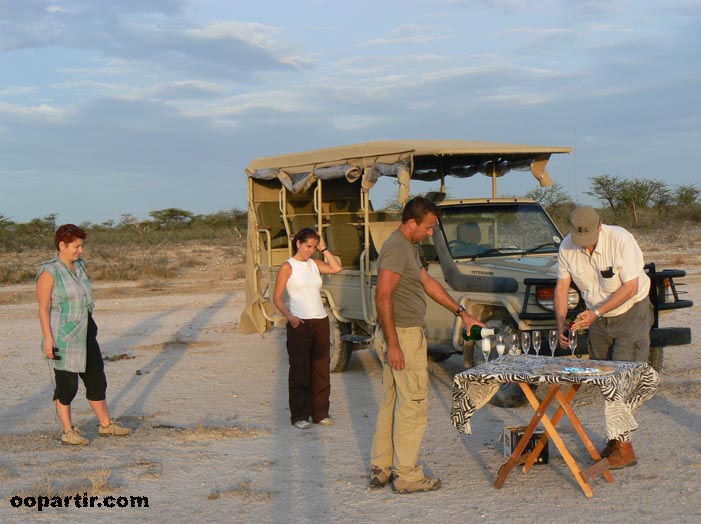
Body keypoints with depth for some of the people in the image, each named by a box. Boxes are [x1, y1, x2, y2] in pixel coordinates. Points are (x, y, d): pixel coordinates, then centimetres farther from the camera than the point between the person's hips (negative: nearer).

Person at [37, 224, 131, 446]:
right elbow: (43, 307, -15)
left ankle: (106, 424, 23)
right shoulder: (49, 272, -15)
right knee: (67, 384, 0)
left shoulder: (79, 266, 8)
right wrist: (48, 338, -19)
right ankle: (68, 431, 12)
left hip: (84, 335, 8)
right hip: (62, 338, -8)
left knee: (97, 379, 12)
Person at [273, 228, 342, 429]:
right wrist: (289, 316, -20)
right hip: (299, 324, -5)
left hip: (321, 322, 6)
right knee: (300, 371, -1)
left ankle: (320, 413, 16)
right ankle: (299, 416, 5)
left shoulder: (314, 264, 12)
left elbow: (336, 268, -1)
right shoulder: (288, 267, -3)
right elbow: (277, 298, -6)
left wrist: (323, 249, 0)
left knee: (321, 369, 7)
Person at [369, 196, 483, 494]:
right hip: (403, 336, -11)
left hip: (400, 335, 11)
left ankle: (381, 469, 20)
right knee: (413, 405, -5)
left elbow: (429, 283, 25)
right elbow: (383, 297, -23)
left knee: (391, 402, 14)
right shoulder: (396, 249, -17)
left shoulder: (410, 247, 16)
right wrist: (393, 344, -25)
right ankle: (407, 476, 0)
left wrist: (461, 313, 24)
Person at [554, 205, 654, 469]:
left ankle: (621, 445, -9)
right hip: (598, 319, 5)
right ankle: (619, 439, 16)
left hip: (631, 313, -5)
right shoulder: (567, 248, -8)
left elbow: (630, 287, -22)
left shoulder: (621, 240, -23)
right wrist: (561, 324, -15)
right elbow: (562, 286, -3)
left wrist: (595, 313, -26)